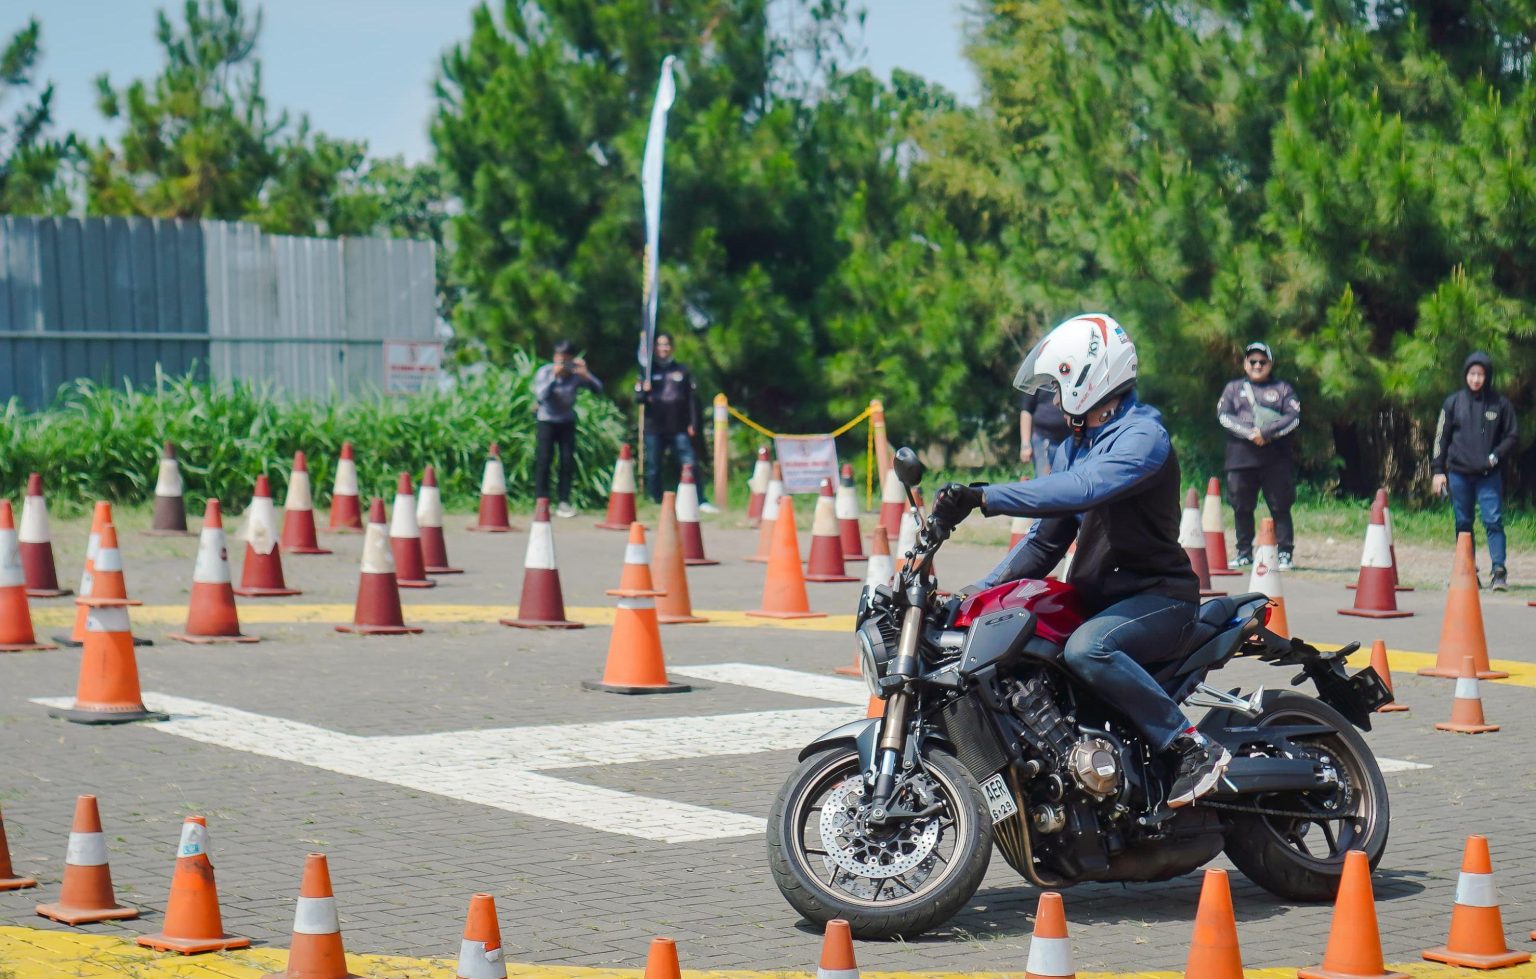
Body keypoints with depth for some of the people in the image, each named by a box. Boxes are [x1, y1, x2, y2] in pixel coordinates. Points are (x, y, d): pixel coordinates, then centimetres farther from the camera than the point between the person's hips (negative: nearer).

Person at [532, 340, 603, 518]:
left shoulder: (577, 374, -10)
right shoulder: (544, 372, -14)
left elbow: (598, 389, -14)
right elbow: (540, 396, -27)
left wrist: (585, 374, -28)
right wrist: (553, 377, -34)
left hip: (567, 422, 2)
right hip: (546, 421, -2)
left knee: (568, 461, -1)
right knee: (543, 460, -8)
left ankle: (564, 502, 7)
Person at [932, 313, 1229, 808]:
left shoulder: (1143, 434, -13)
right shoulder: (1074, 447, 17)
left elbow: (1082, 489, -31)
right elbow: (1047, 539, 20)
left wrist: (982, 498, -37)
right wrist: (980, 591, 7)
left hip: (1159, 595, -9)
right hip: (1098, 599, 9)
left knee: (1087, 648, -35)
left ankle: (1195, 748, -28)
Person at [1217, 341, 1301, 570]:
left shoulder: (1283, 389, 12)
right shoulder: (1233, 388, 16)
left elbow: (1294, 417, -2)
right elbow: (1224, 415, 0)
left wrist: (1266, 432, -14)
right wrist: (1250, 433, -13)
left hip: (1275, 459, -2)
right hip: (1240, 457, 2)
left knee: (1280, 507, -4)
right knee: (1241, 507, 5)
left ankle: (1285, 552, -1)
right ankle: (1244, 552, 15)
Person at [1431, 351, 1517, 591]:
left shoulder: (1500, 403, 2)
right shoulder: (1453, 403, 5)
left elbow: (1511, 437, 7)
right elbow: (1441, 437, 8)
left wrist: (1495, 456, -10)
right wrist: (1438, 470, 3)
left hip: (1489, 475, -2)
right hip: (1459, 473, 2)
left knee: (1493, 521, -11)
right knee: (1463, 524, 6)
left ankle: (1499, 571, -14)